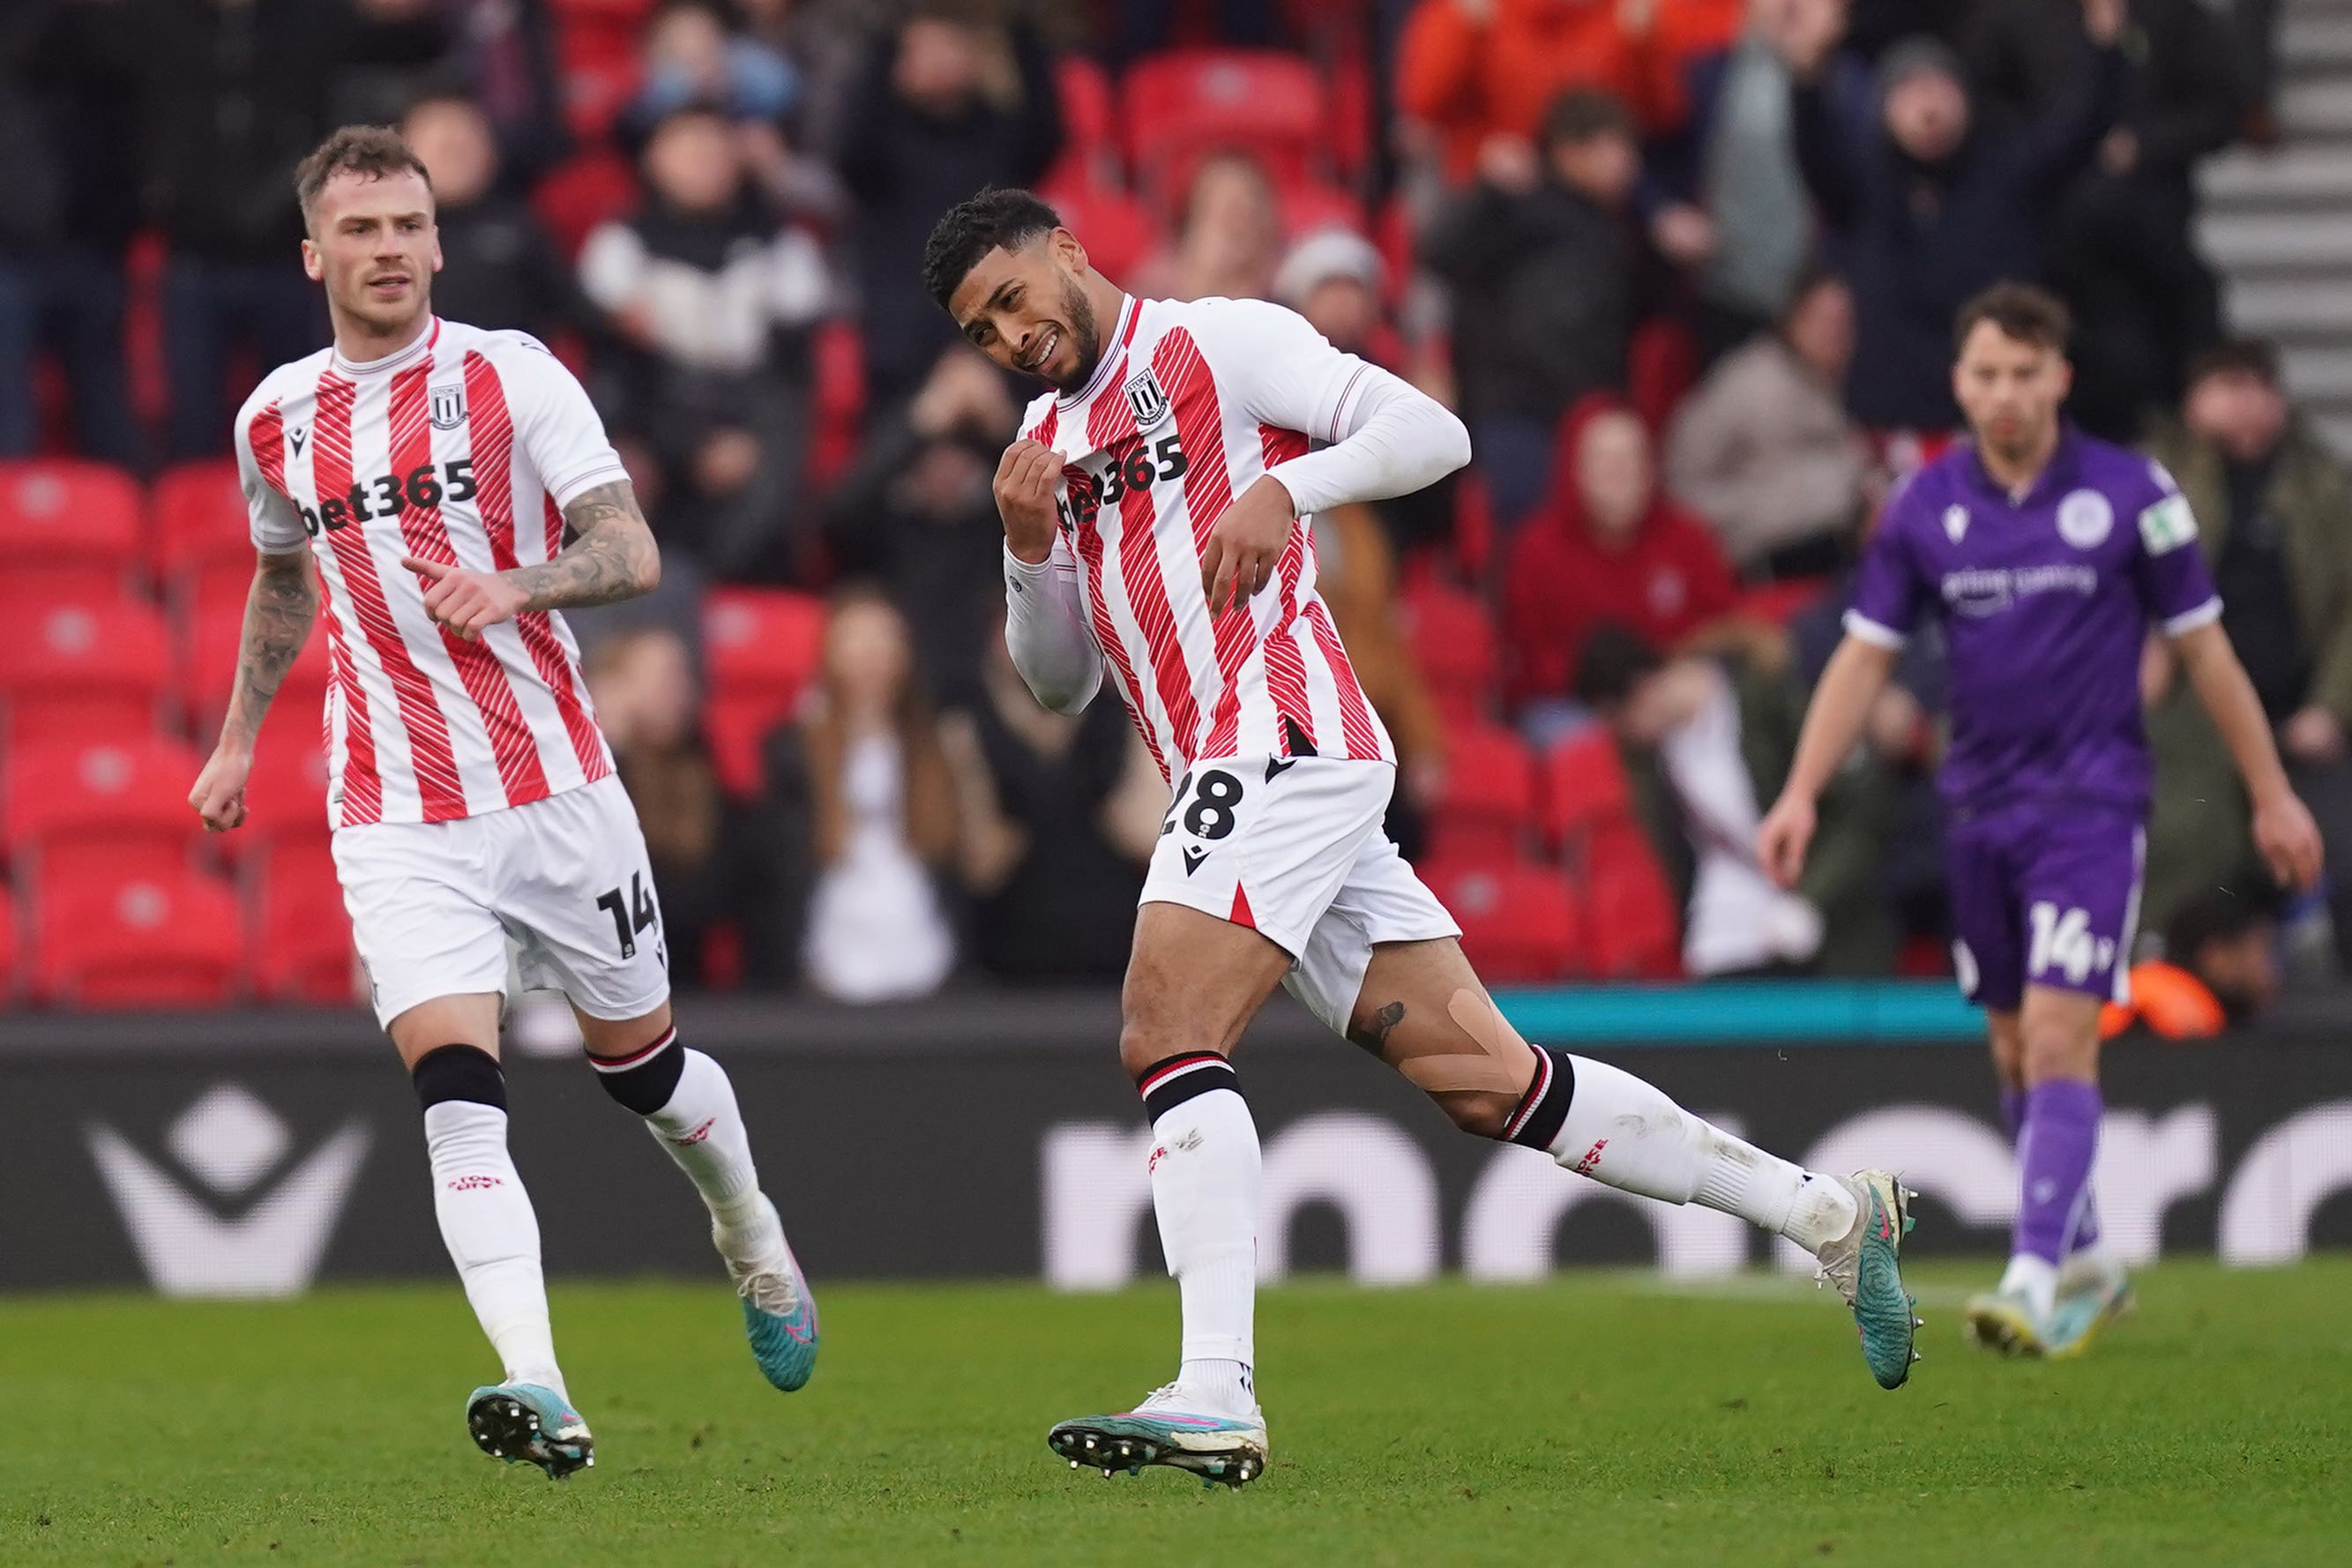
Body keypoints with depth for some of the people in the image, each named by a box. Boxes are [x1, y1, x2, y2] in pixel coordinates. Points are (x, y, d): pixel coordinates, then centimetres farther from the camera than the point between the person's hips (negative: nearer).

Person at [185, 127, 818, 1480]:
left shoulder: (510, 375, -4)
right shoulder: (277, 419, 8)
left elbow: (632, 552, -11)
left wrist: (514, 585, -29)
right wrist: (240, 738, 31)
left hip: (555, 785, -1)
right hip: (396, 822, 1)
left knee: (643, 1062, 13)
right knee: (457, 1087, -18)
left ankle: (756, 1245, 46)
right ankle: (541, 1398, -28)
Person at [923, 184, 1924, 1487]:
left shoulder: (1218, 342, 1)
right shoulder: (1048, 440, 24)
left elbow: (1430, 433, -7)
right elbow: (1059, 682, 23)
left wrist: (1285, 487, -21)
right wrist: (1029, 549, 6)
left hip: (1280, 735, -8)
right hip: (1228, 773, 8)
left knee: (1166, 1034, -20)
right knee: (1485, 1079, 4)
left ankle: (1216, 1398, -28)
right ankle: (1827, 1213, 9)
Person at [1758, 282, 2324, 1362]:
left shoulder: (2130, 495, -6)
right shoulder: (1925, 506, 2)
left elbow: (2204, 648, 1)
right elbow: (1865, 655, 6)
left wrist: (2271, 795, 4)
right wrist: (1801, 794, -4)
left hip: (2091, 805, -4)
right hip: (1981, 808, 4)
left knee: (2059, 1039, -15)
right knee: (2014, 1049, 11)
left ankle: (2037, 1281, -19)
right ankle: (2088, 1267, 26)